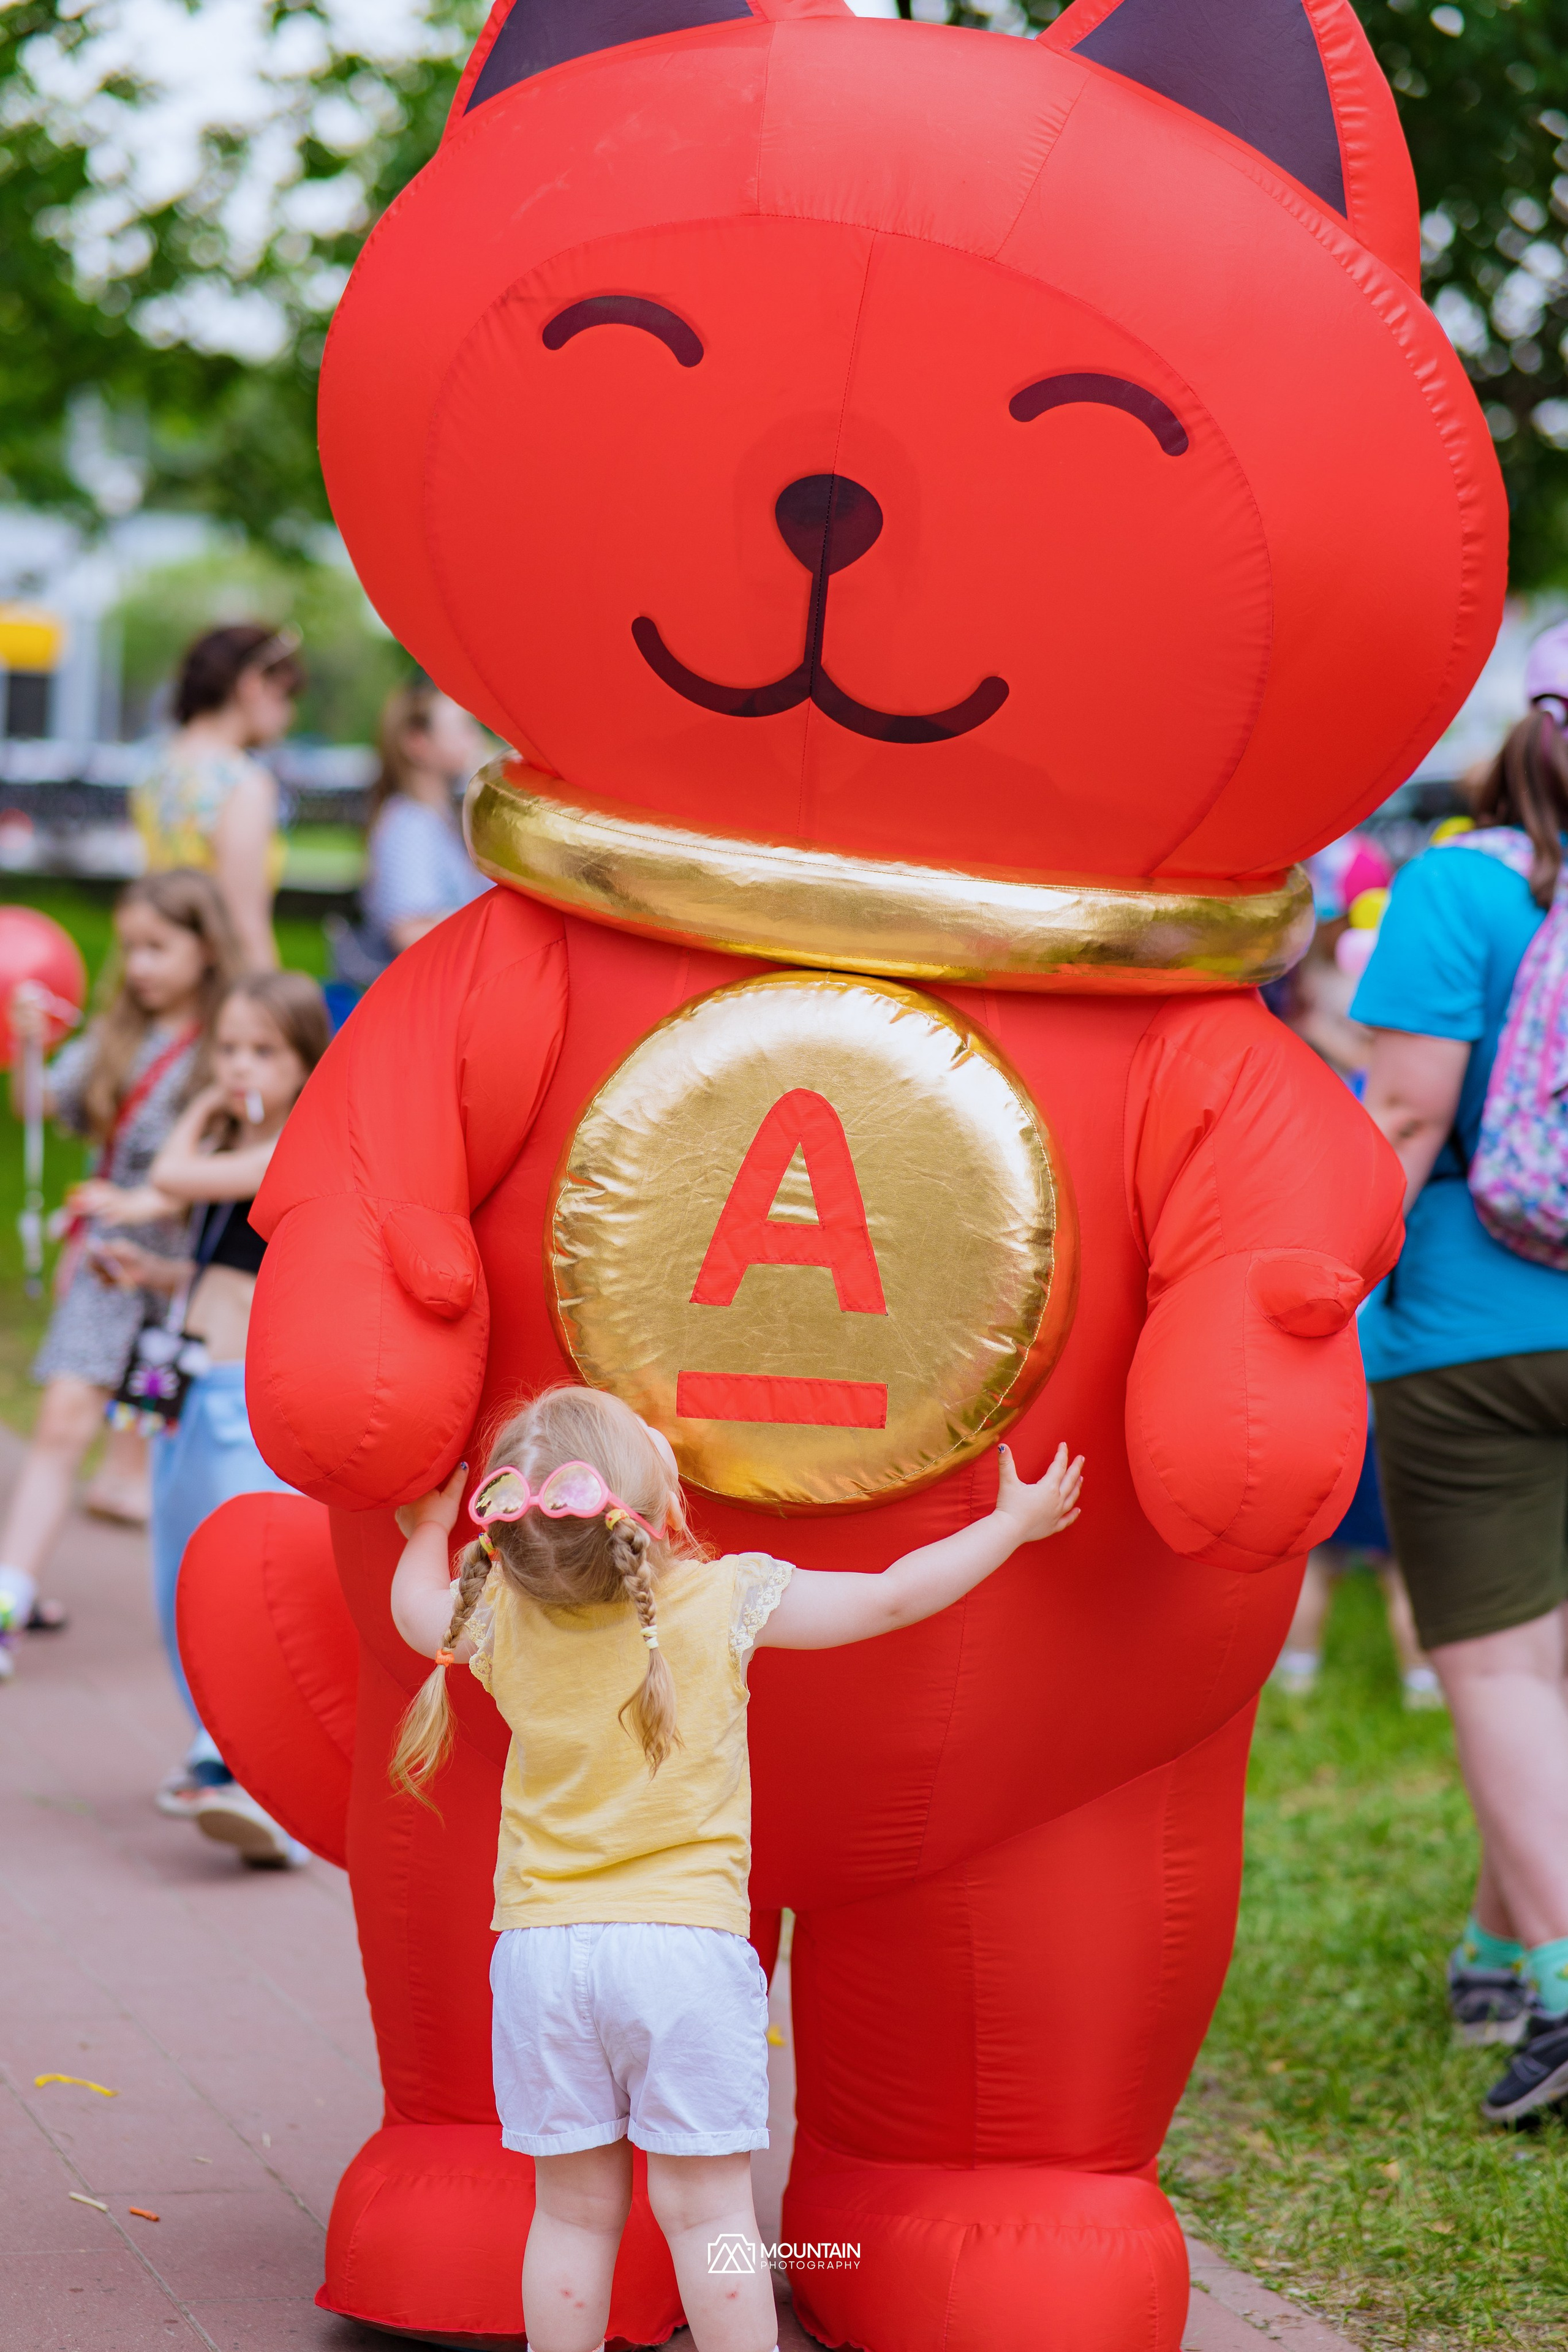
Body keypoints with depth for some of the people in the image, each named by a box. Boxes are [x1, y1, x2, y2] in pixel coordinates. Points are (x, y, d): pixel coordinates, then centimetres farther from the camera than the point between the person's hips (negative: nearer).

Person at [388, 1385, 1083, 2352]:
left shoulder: (501, 1621, 0)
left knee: (575, 2210, 9)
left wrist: (428, 1529, 42)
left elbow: (416, 1609, 22)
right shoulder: (725, 1601, -8)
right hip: (686, 1946, -2)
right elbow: (893, 1597, 0)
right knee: (707, 2209, 3)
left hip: (542, 1948, 2)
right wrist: (1013, 1522, 13)